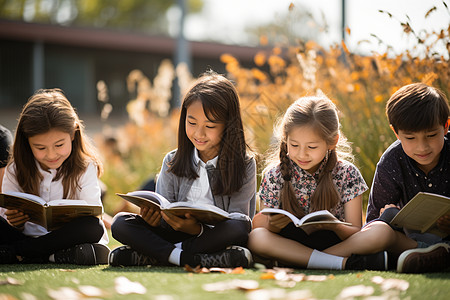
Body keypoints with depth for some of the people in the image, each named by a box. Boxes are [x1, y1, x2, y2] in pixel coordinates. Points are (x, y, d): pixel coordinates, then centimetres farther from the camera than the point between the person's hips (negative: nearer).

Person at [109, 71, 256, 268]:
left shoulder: (244, 163, -2)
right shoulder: (173, 162, 9)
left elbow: (238, 218, -10)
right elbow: (165, 216, 9)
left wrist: (197, 229, -28)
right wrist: (154, 218, -17)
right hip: (175, 234, 3)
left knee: (239, 227, -36)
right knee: (121, 222, -15)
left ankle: (144, 255, -30)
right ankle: (184, 257, -34)